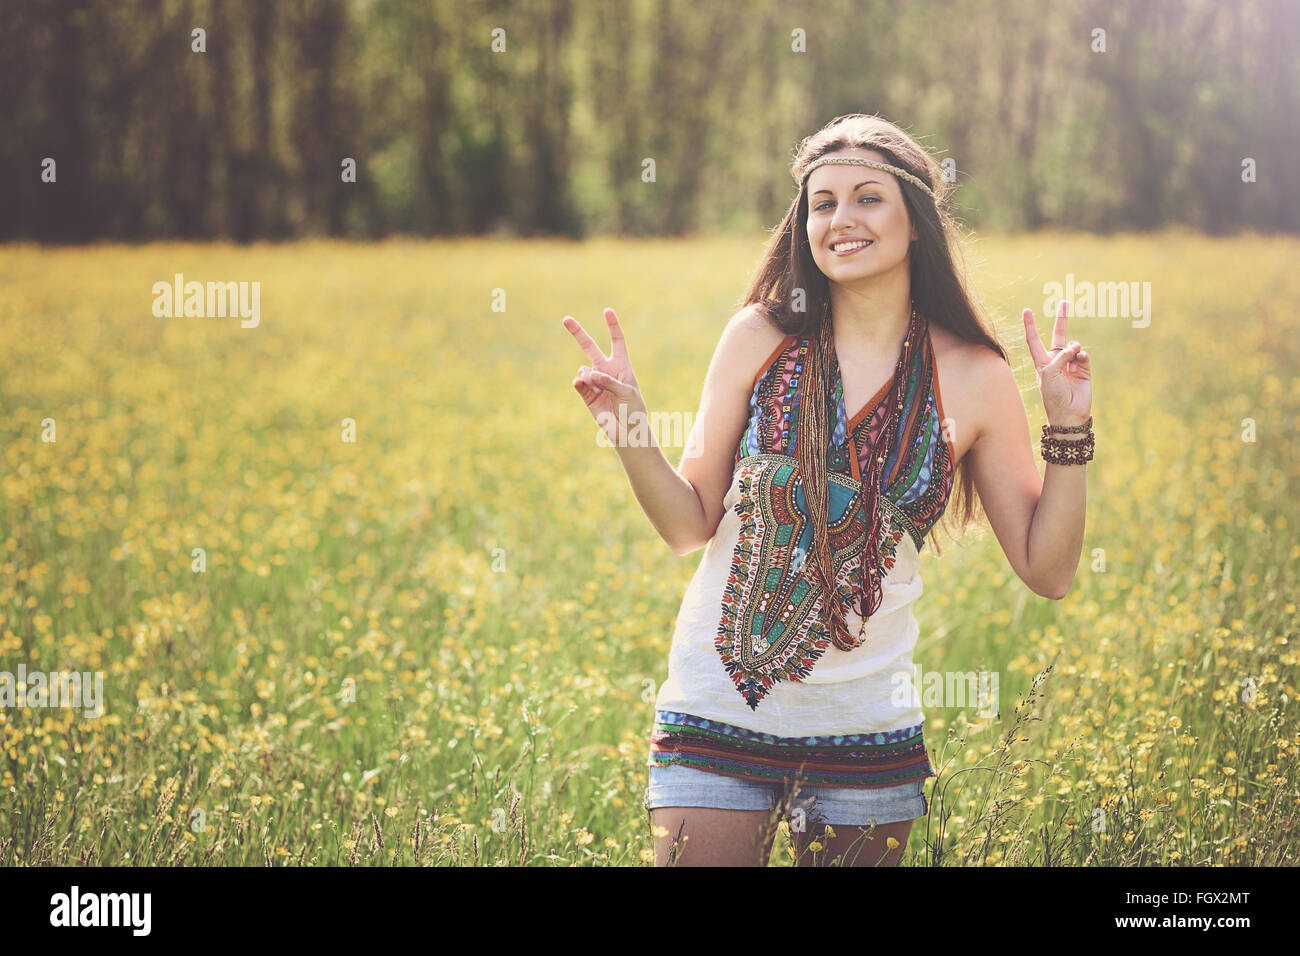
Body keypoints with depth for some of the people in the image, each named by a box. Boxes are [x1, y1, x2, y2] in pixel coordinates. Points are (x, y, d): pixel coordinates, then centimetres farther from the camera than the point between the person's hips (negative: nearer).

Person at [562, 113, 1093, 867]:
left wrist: (1069, 428, -7)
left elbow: (1049, 572, 3)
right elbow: (691, 526, 3)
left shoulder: (972, 378, -1)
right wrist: (629, 430, -12)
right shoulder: (761, 338, -2)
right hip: (717, 711, 0)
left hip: (863, 724, 1)